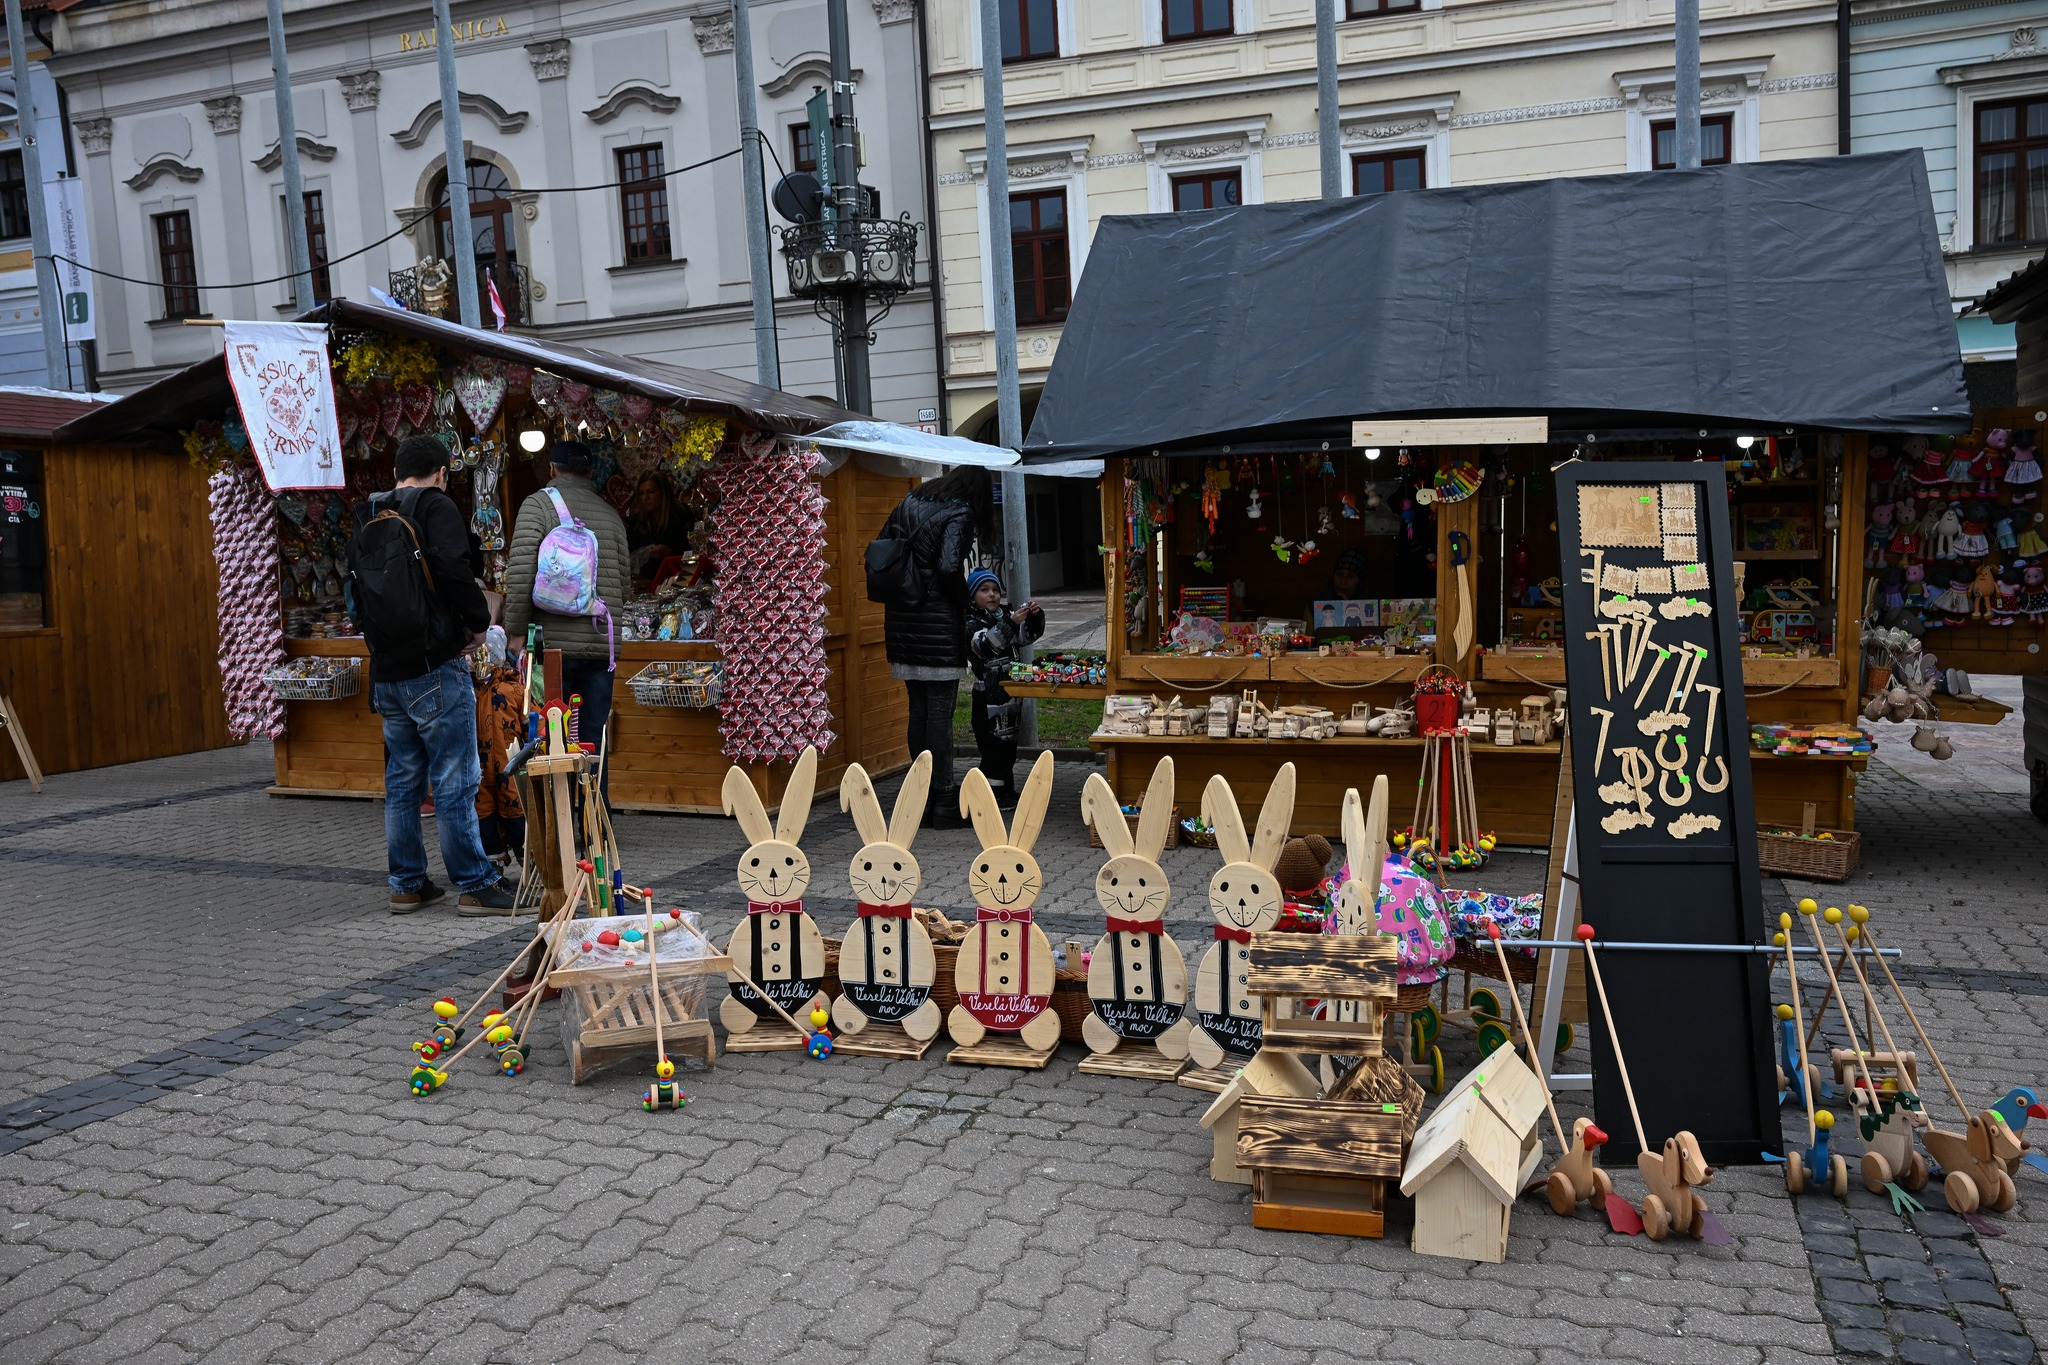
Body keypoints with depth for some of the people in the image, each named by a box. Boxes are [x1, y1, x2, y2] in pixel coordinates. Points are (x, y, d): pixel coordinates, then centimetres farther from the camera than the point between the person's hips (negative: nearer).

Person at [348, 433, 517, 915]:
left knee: (402, 780, 14)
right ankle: (475, 885, 2)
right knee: (454, 781, -3)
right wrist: (478, 620, -9)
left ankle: (406, 884, 21)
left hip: (386, 673, 8)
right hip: (435, 668, -7)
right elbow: (452, 569, -22)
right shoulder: (437, 507, -7)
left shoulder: (368, 521, 16)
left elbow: (354, 590, 18)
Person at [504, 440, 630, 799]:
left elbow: (521, 571, -12)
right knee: (593, 738, 7)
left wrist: (516, 629, -5)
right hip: (602, 645, 3)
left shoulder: (539, 504, -1)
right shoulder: (610, 514, 12)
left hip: (554, 642, -3)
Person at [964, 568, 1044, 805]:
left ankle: (1007, 790, 25)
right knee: (993, 745, -8)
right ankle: (993, 793, -1)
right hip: (988, 695, -8)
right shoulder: (971, 624, -12)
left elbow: (1028, 635, 14)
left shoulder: (1005, 614, 8)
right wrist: (1010, 623, -40)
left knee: (1009, 742, 15)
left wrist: (1035, 617, -6)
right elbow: (985, 645, -29)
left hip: (1010, 690, 8)